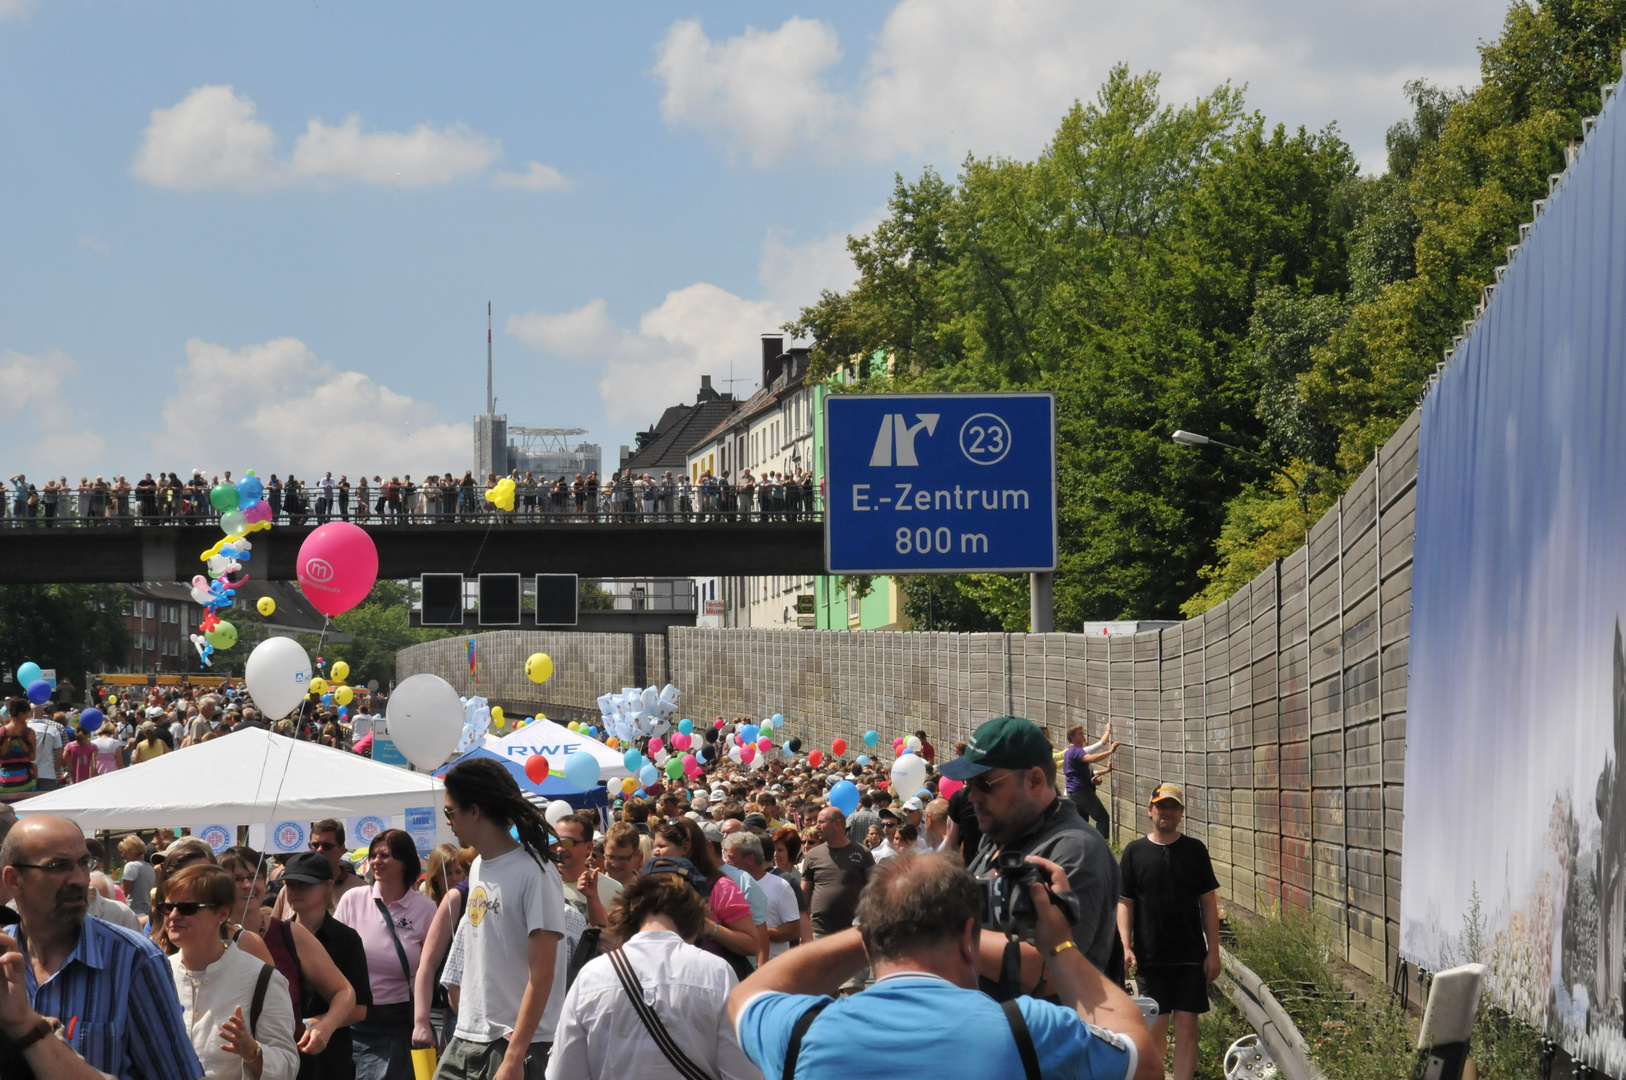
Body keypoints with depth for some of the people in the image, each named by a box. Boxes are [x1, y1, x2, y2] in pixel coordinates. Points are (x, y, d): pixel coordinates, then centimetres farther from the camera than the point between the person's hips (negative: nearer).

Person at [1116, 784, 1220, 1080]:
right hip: (1150, 956, 0)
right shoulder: (1135, 851, 2)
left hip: (1190, 956, 1)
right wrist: (1126, 946, -10)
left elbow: (1208, 902, 5)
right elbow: (1125, 903, 2)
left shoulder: (1195, 850, 4)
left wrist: (1213, 951, 0)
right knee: (1155, 1027, 1)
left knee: (1187, 1025, -2)